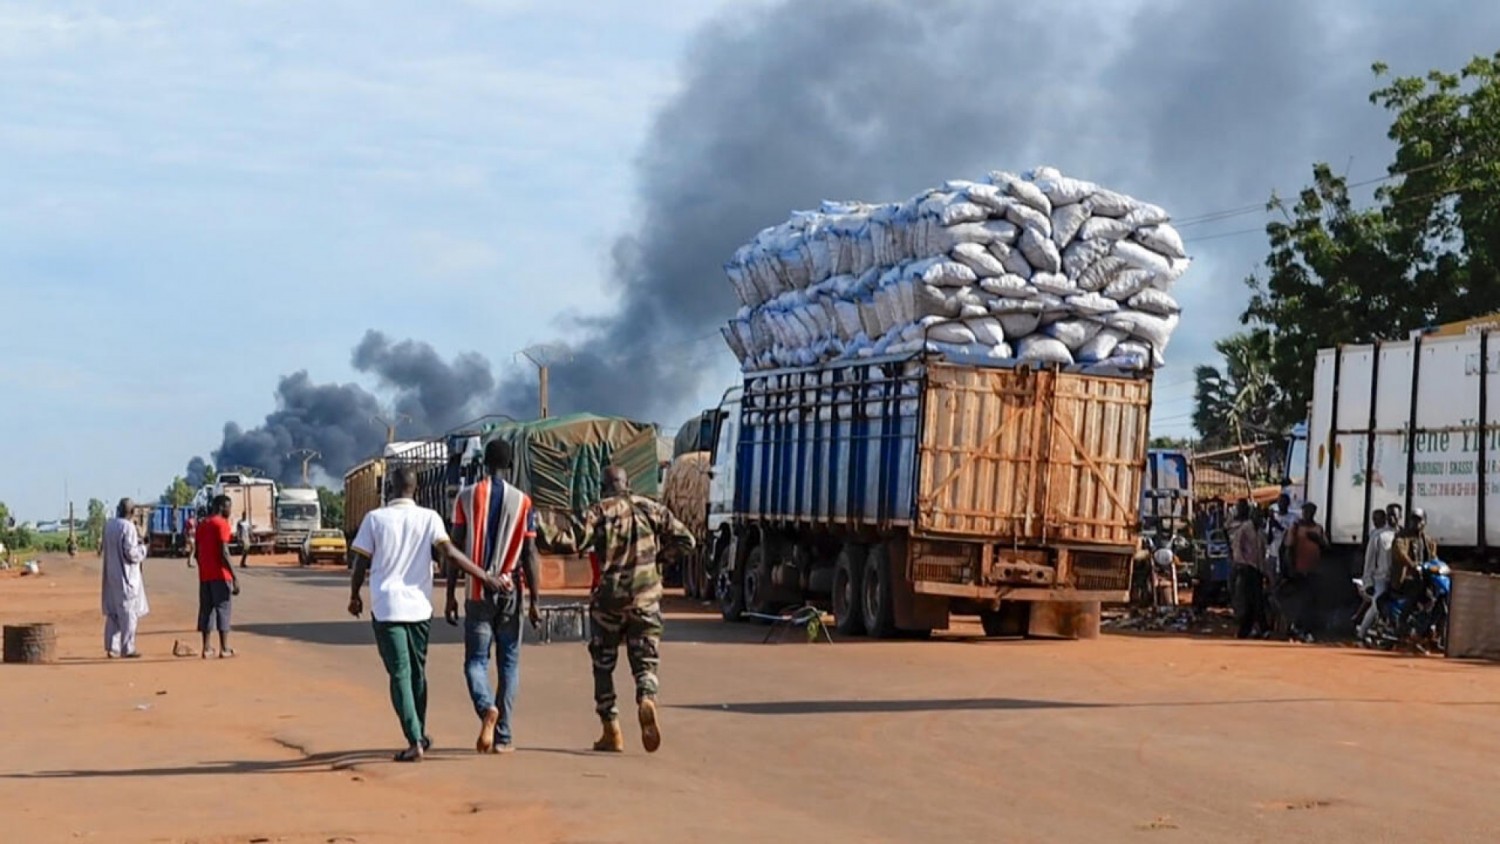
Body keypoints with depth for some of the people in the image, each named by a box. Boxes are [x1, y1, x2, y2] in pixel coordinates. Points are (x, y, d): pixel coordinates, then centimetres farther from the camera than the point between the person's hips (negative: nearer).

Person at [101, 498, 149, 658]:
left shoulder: (108, 525, 4)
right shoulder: (128, 527, -18)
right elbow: (131, 553, -21)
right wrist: (142, 547, -2)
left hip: (111, 575, 7)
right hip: (126, 576, -7)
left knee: (112, 612, 14)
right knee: (128, 611, 0)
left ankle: (111, 647, 16)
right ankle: (127, 648, 1)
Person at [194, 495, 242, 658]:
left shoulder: (202, 524, 13)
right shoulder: (222, 524, -10)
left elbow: (197, 552, 16)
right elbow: (224, 553, -17)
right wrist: (235, 577, -17)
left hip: (204, 576, 7)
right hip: (220, 575, -7)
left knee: (206, 610, 8)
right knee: (222, 609, -3)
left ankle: (206, 648, 6)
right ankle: (224, 649, -4)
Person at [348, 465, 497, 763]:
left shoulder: (375, 519, -2)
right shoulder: (429, 518, -1)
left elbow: (360, 562, -1)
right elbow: (449, 553, -12)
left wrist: (354, 596, 14)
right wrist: (485, 576, -9)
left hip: (385, 607, -2)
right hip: (419, 605, 2)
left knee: (400, 673, -3)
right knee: (417, 671, 18)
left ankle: (414, 741, -14)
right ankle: (420, 735, 30)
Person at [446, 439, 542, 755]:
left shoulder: (466, 497, 0)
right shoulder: (522, 501, 0)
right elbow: (529, 555, -2)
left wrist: (451, 596, 4)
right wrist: (533, 601, 2)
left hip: (477, 592, 0)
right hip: (510, 592, 0)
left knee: (476, 659, 6)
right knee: (509, 663, 9)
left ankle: (486, 708, -24)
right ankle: (503, 737, 5)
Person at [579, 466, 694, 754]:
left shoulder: (599, 512, -3)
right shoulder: (652, 509, 5)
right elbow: (685, 540, 5)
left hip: (609, 597, -1)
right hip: (646, 597, 1)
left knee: (603, 664, 12)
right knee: (645, 660, 6)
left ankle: (612, 732, 11)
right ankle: (647, 699, -27)